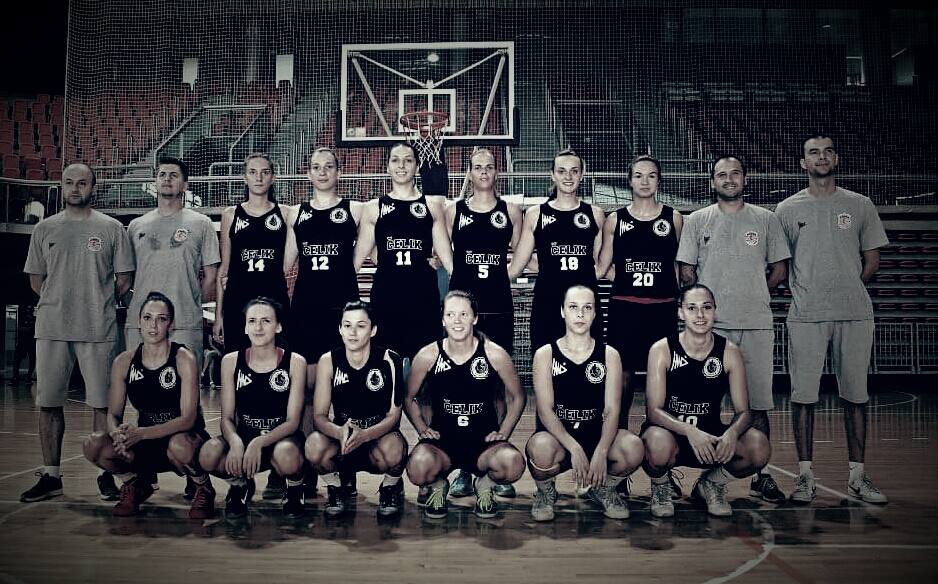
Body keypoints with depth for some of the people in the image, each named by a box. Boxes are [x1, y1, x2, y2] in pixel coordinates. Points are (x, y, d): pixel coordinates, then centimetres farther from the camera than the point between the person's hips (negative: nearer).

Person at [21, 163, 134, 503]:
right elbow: (36, 279, 15)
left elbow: (123, 278, 6)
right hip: (52, 329, 3)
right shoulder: (44, 229, 11)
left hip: (98, 330, -2)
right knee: (49, 402, 6)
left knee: (102, 402, 1)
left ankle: (106, 474, 10)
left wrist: (99, 305, 6)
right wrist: (62, 303, 9)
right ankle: (50, 476, 17)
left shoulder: (111, 228, 4)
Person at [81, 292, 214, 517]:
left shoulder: (183, 359, -14)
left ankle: (204, 488, -5)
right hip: (146, 446, 4)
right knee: (93, 446, -21)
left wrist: (142, 433, -32)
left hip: (186, 437, -4)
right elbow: (113, 415, 1)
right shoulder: (124, 362, -2)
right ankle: (134, 484, 10)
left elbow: (188, 418, -19)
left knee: (179, 446, -39)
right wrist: (118, 434, -24)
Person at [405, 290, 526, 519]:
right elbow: (409, 397, 12)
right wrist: (422, 429, 0)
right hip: (441, 441, 0)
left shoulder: (495, 355, -6)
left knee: (513, 464, -33)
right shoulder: (428, 356, -4)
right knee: (418, 467, -33)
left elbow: (516, 397, 9)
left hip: (485, 442, 0)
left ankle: (485, 485, 6)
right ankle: (438, 485, 7)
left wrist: (503, 432, -1)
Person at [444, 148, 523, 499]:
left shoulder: (511, 211, 9)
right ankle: (464, 468, 9)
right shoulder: (453, 210, 8)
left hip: (498, 307, 0)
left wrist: (498, 277, 6)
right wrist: (465, 277, 8)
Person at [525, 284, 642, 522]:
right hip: (556, 434, -2)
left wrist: (601, 452, -22)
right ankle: (545, 491, 2)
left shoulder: (609, 355, 3)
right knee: (541, 448, -38)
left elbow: (612, 410, -5)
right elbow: (545, 410, -10)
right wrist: (574, 448, -23)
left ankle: (604, 488, 7)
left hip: (596, 434, 2)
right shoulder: (545, 354, -2)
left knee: (633, 447, -30)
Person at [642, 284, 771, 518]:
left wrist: (732, 433, -29)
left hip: (712, 437, 3)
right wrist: (689, 431, -35)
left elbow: (743, 411, -5)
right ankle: (660, 487, 1)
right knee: (659, 443, -39)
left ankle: (711, 483, 8)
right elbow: (653, 410, -17)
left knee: (759, 447, -25)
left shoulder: (729, 352, -4)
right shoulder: (662, 350, -12)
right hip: (670, 431, -3)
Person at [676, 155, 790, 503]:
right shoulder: (698, 220, 8)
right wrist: (712, 300, 1)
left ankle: (761, 475, 13)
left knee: (759, 404, 3)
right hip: (711, 324, -1)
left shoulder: (766, 219, 10)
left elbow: (779, 271, 12)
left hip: (757, 323, 1)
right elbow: (686, 272, 6)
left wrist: (750, 295, 7)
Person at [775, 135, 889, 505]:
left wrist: (845, 290, 5)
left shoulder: (860, 206, 10)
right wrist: (806, 292, 1)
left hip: (855, 314, 1)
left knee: (855, 395, 6)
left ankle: (857, 476, 16)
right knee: (803, 395, -1)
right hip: (806, 316, -1)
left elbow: (871, 261, 13)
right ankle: (805, 476, 8)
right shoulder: (787, 210, 7)